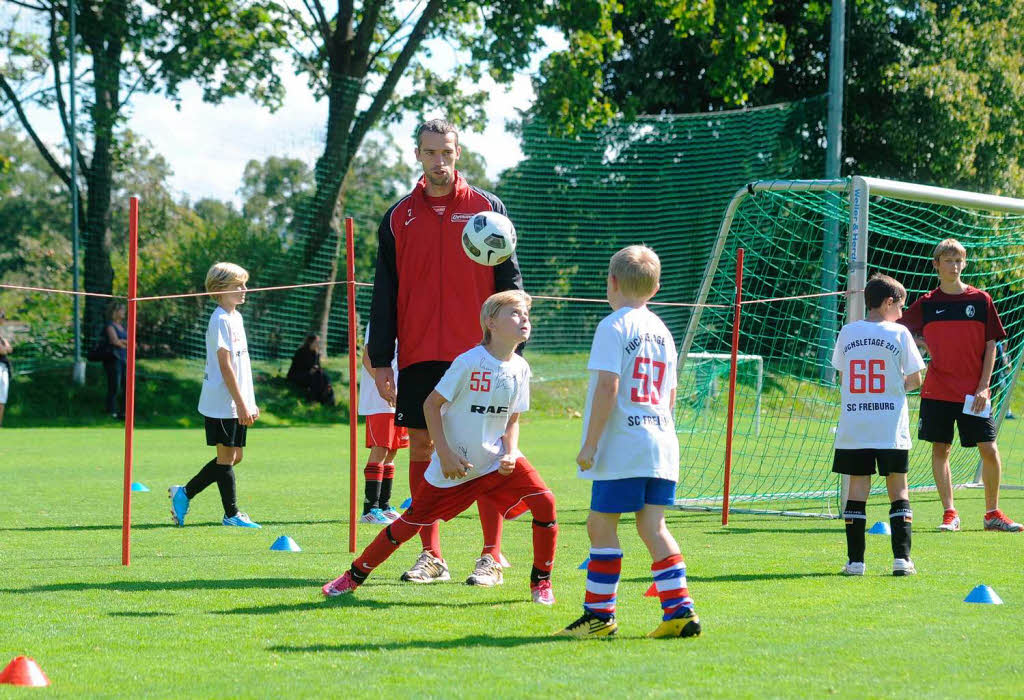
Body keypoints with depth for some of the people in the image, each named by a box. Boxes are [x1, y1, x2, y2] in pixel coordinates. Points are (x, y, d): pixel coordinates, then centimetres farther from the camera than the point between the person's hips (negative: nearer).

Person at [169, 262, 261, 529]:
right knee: (227, 456, -1)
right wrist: (241, 404, -19)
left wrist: (250, 402, 20)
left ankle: (184, 494, 20)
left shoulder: (235, 317, 16)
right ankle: (231, 514, 6)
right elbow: (225, 367, -18)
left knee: (234, 456, 11)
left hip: (236, 404, 9)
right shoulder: (221, 320, -13)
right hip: (222, 403, -9)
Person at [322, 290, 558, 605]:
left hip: (495, 460, 4)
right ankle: (354, 575, 19)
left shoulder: (520, 368, 0)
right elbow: (431, 404, -11)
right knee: (412, 521, 0)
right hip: (453, 466, -4)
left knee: (544, 502, -16)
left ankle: (541, 581, 2)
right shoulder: (469, 362, -17)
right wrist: (445, 455, -15)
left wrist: (510, 452, -8)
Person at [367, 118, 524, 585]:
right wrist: (380, 361, 3)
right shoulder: (399, 217, 8)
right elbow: (384, 295, 9)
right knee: (421, 449, 3)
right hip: (418, 356, 2)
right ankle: (430, 556, 10)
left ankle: (491, 556, 3)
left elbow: (509, 284, 4)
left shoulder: (487, 209, 3)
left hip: (478, 354, -2)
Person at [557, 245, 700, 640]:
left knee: (601, 525, 1)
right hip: (662, 443, 7)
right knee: (653, 526, 6)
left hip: (621, 446, -7)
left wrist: (590, 444, -13)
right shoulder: (661, 330, 16)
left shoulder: (614, 327, -7)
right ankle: (680, 611, -2)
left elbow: (608, 387, -16)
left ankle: (599, 614, 4)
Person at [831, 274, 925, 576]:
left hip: (853, 427, 2)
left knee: (857, 486, 5)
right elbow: (915, 379, 0)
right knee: (898, 488, 5)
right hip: (891, 428, -2)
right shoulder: (899, 333, -3)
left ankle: (855, 560, 3)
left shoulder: (848, 332, 5)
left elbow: (842, 377, 11)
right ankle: (901, 557, -2)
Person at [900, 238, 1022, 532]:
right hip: (937, 391, 1)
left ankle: (993, 513, 10)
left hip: (973, 393, -1)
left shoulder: (981, 300, 2)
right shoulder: (927, 304, 4)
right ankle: (950, 514, 8)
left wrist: (983, 386, -5)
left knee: (989, 450, -5)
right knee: (940, 449, 0)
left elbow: (990, 346, 2)